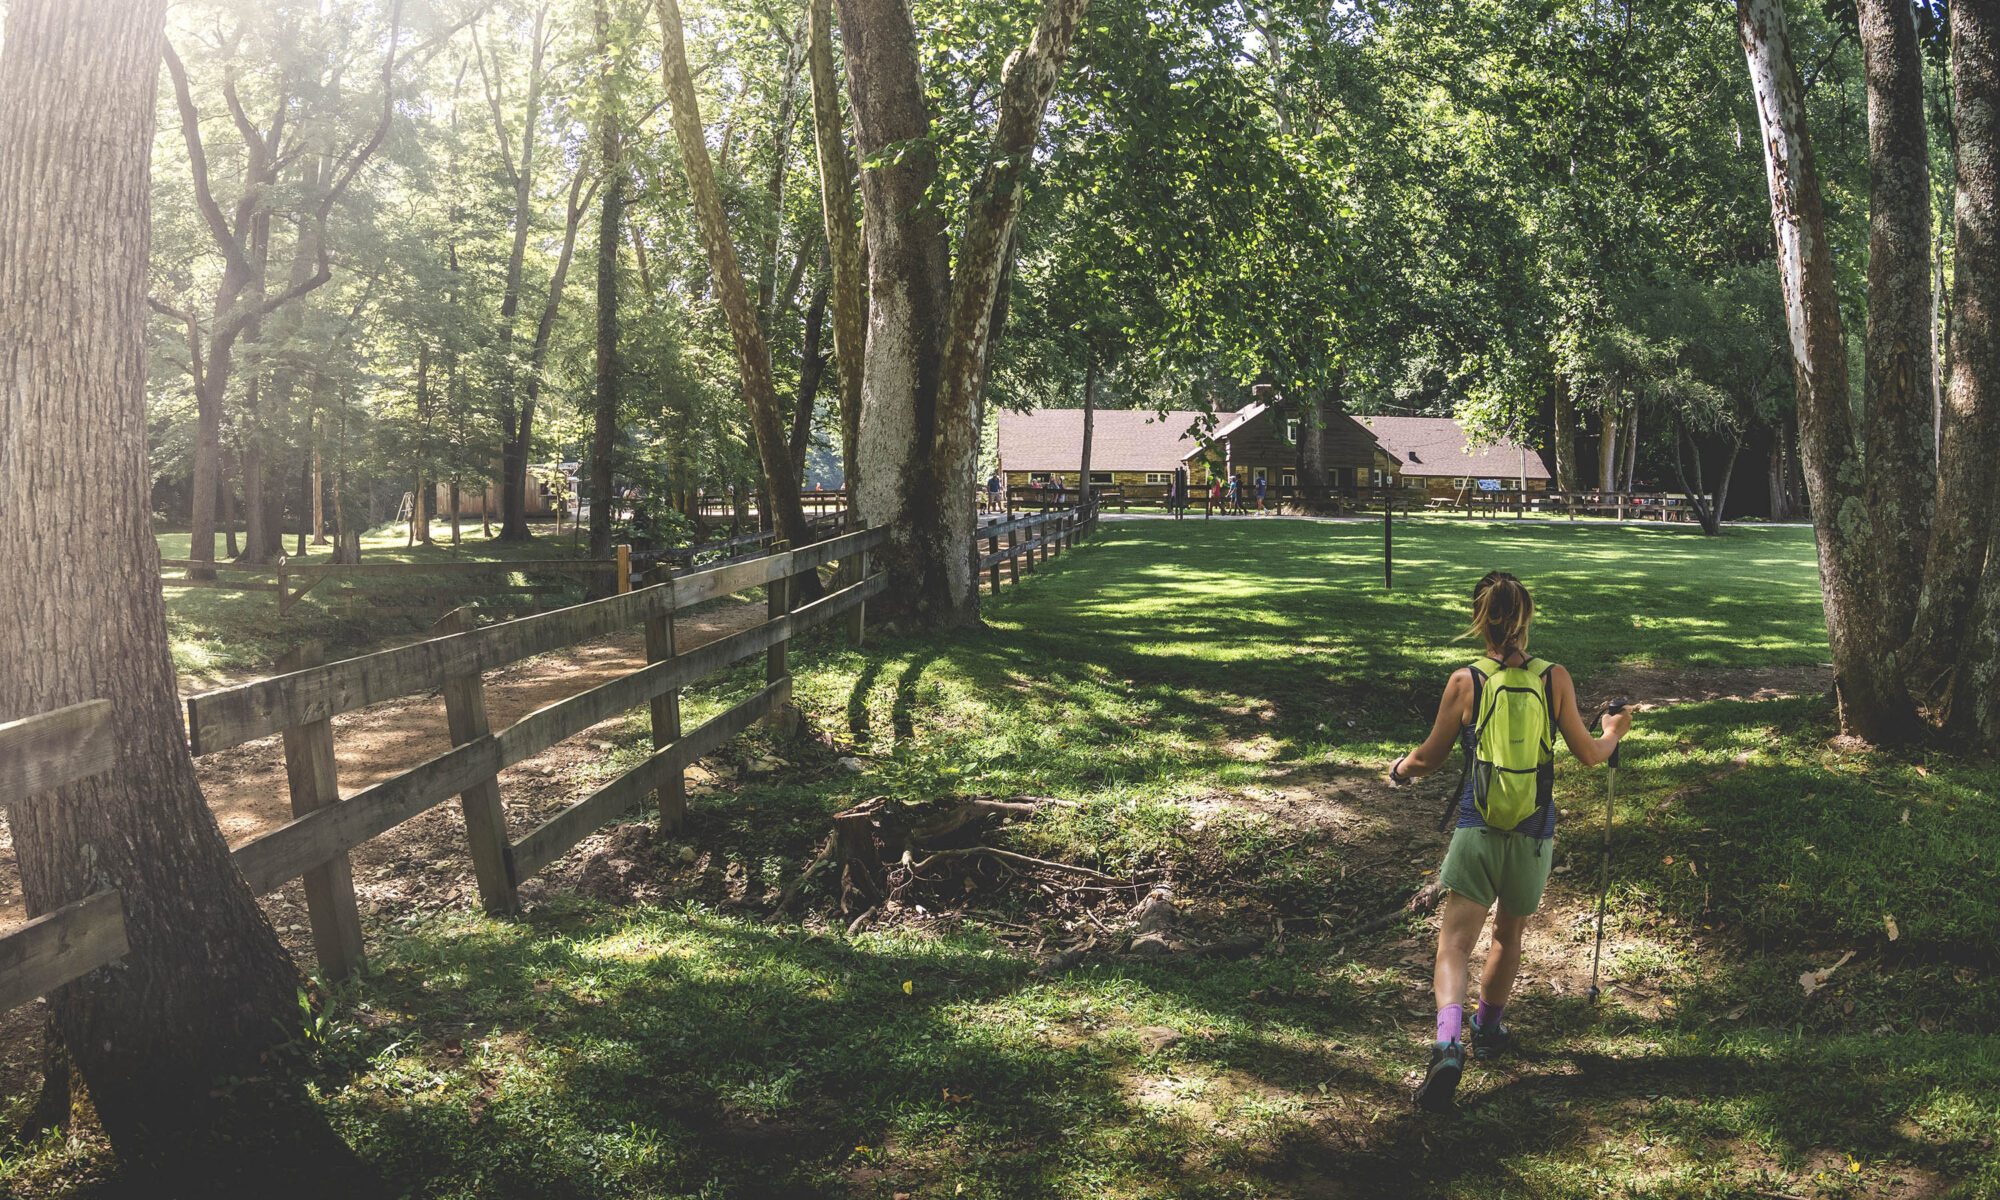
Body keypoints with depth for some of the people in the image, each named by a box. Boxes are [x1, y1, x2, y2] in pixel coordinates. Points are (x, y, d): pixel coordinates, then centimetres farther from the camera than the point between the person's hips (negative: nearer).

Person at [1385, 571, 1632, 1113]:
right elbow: (1590, 755, 7)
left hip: (1477, 829, -2)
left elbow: (1430, 757, 4)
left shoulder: (1464, 682, -6)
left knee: (1455, 941, -4)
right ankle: (1488, 1029, 41)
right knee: (1509, 935, 23)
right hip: (1534, 834, 2)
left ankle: (1448, 1040, -26)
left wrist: (1400, 769, 26)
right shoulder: (1555, 679, -3)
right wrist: (1614, 733, 29)